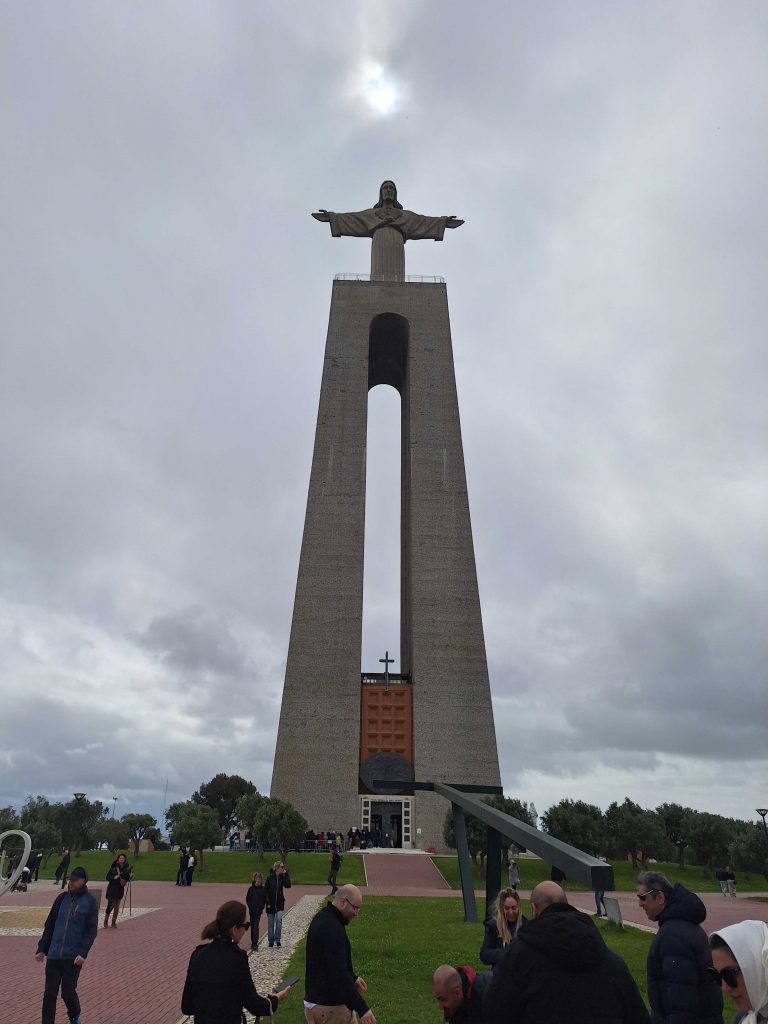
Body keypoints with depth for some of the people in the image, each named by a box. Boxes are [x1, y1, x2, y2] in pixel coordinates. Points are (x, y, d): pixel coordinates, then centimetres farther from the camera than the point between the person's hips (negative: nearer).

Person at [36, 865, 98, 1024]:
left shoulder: (90, 902, -8)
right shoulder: (62, 898, 4)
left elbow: (91, 930, -10)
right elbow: (49, 925, 12)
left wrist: (83, 953, -19)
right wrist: (41, 949, 7)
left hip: (73, 957, -3)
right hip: (54, 955, 3)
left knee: (68, 991, 7)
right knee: (49, 993, 3)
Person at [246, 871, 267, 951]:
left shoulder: (262, 889, -2)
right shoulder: (251, 888, -1)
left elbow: (265, 899, 4)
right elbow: (247, 899, 3)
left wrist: (262, 908, -6)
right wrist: (250, 907, -7)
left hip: (259, 911, -2)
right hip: (252, 911, 2)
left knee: (256, 926, -9)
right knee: (252, 926, 11)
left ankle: (255, 944, -8)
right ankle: (253, 942, 23)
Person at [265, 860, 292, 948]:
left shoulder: (282, 877, -1)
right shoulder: (270, 877, -8)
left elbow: (288, 885, -15)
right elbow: (266, 891, -6)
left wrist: (286, 874, -16)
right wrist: (267, 902, -12)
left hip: (279, 903, 1)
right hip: (271, 903, -1)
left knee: (279, 919, -18)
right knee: (271, 923, 8)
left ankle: (277, 939, -5)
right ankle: (271, 941, 23)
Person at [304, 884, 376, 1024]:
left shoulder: (324, 917, 6)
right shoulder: (332, 928, -26)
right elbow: (339, 974, -31)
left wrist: (353, 978, 23)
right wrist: (362, 1008, -29)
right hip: (329, 1007, -9)